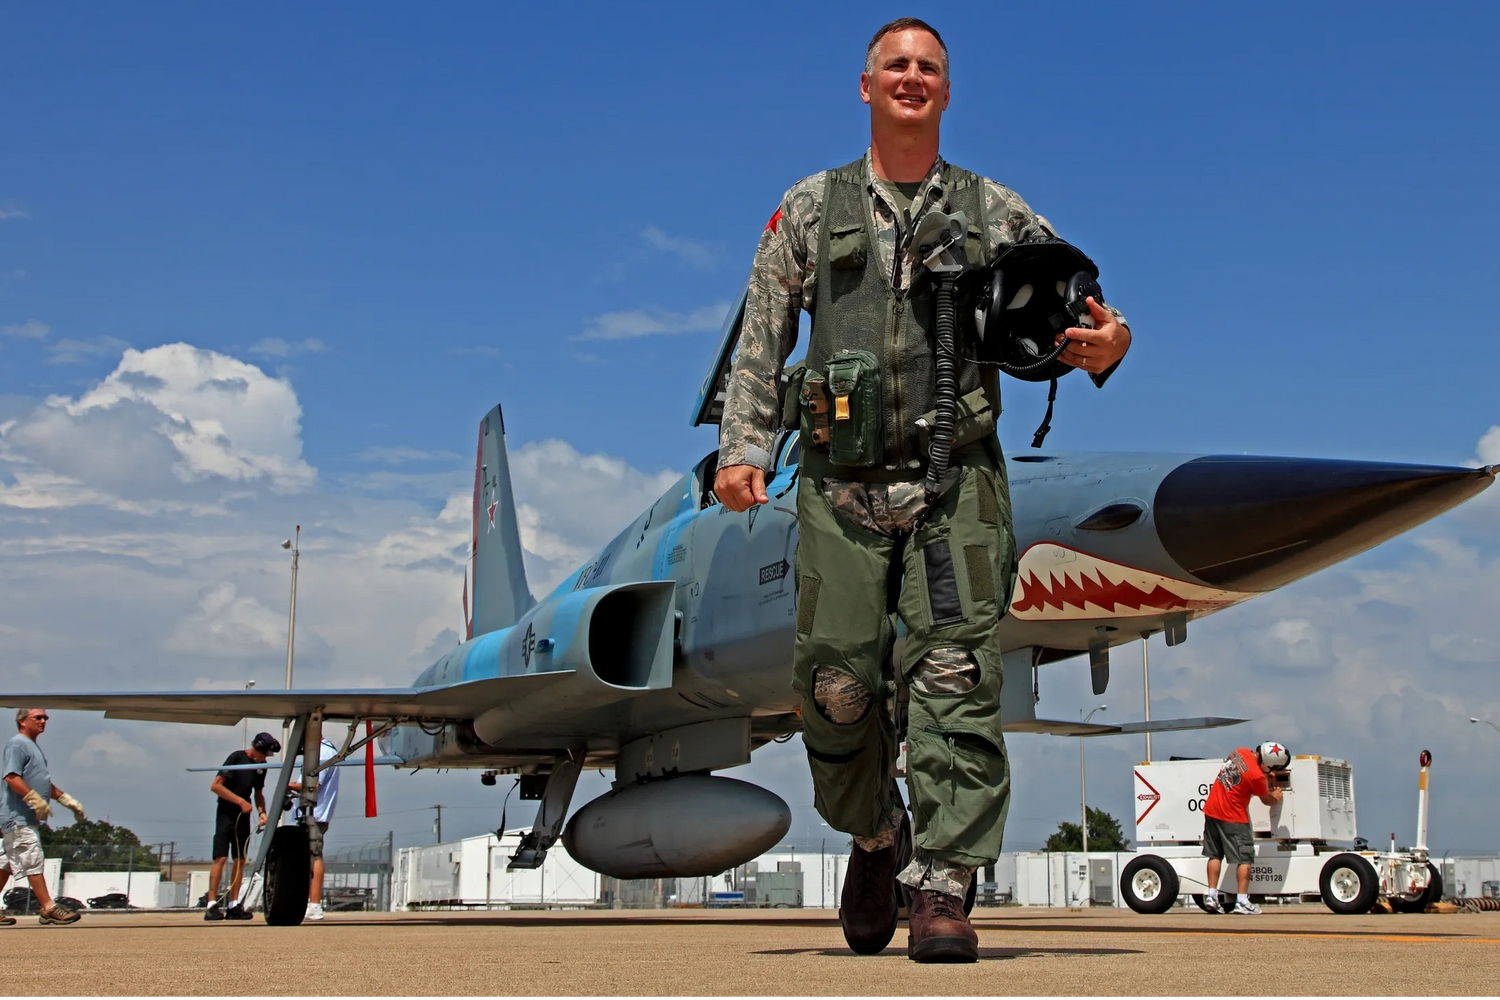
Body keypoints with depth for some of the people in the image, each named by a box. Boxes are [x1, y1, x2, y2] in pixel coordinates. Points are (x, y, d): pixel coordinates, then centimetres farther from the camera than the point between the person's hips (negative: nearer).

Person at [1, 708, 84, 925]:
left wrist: (67, 799, 24)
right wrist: (36, 800, -26)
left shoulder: (34, 747, 21)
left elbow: (43, 782, 29)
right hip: (18, 816, -10)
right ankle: (48, 908, -11)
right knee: (33, 860, -10)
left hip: (30, 817, 10)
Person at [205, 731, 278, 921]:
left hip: (244, 816, 7)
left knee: (240, 860, 4)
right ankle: (212, 905, -14)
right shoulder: (237, 758, -11)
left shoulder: (261, 765, 8)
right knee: (221, 857, -13)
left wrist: (261, 812, 2)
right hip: (226, 813, -7)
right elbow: (215, 786, -15)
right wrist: (240, 801, -18)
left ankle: (234, 906, 7)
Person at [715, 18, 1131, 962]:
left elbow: (1063, 307, 8)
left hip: (955, 485, 0)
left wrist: (1103, 344, -17)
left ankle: (943, 891, -9)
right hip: (842, 486, 1)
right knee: (836, 688, -2)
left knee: (954, 680, -12)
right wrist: (742, 449, -3)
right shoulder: (810, 210, 13)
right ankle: (877, 837, 25)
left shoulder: (996, 213, 13)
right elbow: (761, 343, 10)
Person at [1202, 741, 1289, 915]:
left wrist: (1272, 773, 17)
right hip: (1232, 818, -7)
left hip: (1212, 810, 7)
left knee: (1215, 855, 15)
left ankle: (1211, 896, 13)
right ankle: (1242, 902, -2)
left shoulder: (1241, 752, -4)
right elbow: (1267, 800, -3)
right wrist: (1276, 797, 18)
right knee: (1244, 858, 2)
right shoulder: (1257, 776, -23)